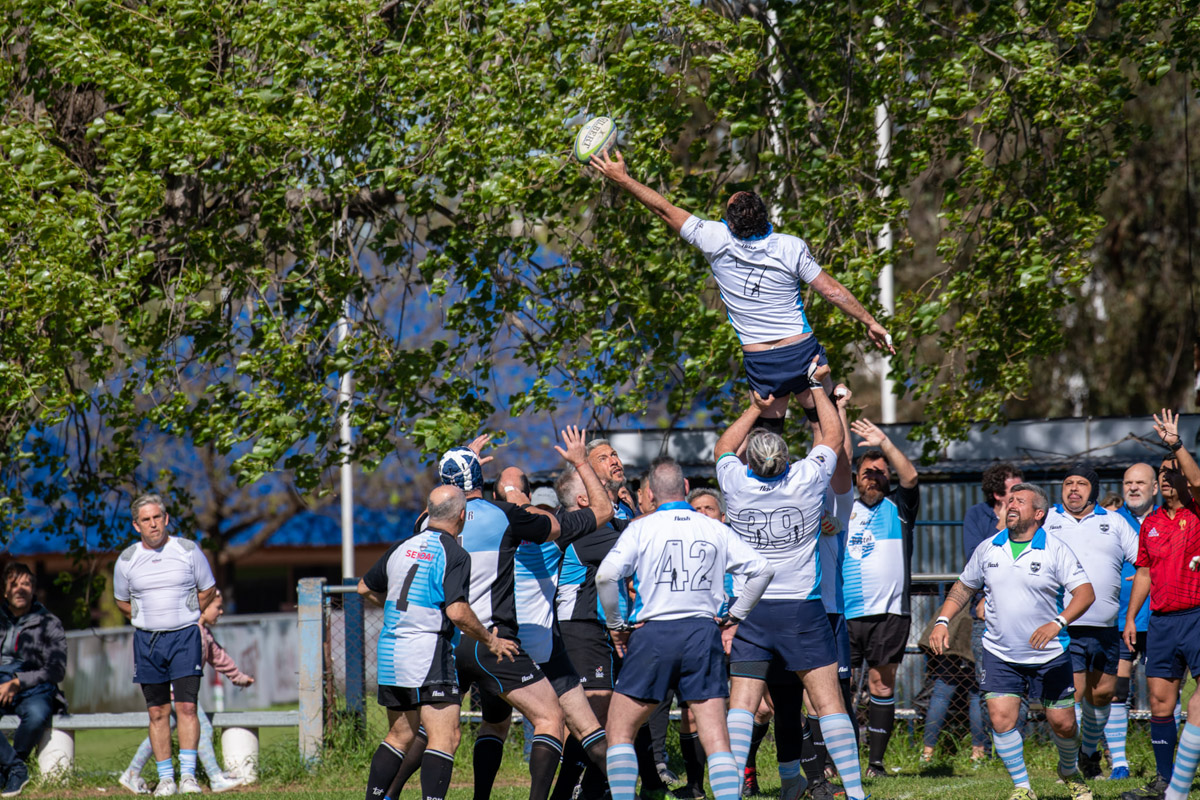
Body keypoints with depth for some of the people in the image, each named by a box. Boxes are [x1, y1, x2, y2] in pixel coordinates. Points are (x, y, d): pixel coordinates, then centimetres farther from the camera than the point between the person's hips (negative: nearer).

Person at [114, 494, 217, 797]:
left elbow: (208, 590, 12)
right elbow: (122, 601, 18)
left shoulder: (188, 550, -1)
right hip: (147, 641, 2)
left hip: (185, 637, -2)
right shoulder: (127, 559, 3)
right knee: (157, 712, 2)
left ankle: (188, 774, -11)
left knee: (186, 706, -11)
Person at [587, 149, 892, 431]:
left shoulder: (718, 240, -10)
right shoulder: (791, 248, -11)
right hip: (802, 350, 0)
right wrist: (871, 322, 7)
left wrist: (622, 178, 5)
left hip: (759, 360, 1)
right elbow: (832, 290, -4)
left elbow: (666, 210, -3)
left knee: (770, 430, 12)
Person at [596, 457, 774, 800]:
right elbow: (762, 569, 8)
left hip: (654, 633, -2)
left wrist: (615, 625, 0)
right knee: (716, 739, 0)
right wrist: (734, 616, 15)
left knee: (619, 730, 10)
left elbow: (606, 575, -12)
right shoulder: (715, 529, 8)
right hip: (703, 632, 2)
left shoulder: (641, 528, 0)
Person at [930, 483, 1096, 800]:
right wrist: (942, 622, 2)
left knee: (1062, 723, 4)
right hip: (1000, 655, 2)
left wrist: (1057, 623, -30)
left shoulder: (1055, 550, -8)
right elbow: (963, 587, 17)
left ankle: (1070, 772, 36)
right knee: (1001, 718, -12)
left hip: (1049, 655, -2)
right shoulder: (987, 549, 4)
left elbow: (1085, 592, -15)